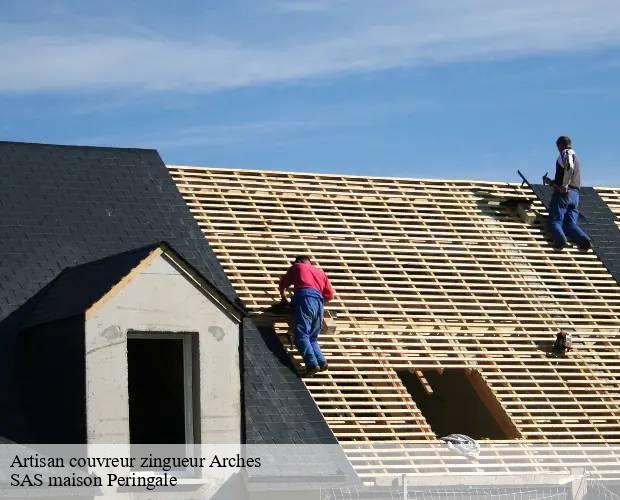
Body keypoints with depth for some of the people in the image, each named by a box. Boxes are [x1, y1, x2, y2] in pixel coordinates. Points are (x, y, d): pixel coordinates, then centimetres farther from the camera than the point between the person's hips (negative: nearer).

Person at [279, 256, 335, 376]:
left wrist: (284, 297, 50)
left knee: (301, 335, -15)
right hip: (319, 301, 5)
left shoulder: (297, 267, 26)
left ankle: (312, 364, -32)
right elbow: (330, 295, 24)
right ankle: (321, 362, -9)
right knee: (312, 338, 13)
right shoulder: (321, 272, 33)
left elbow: (282, 284, 33)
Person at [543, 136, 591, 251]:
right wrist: (550, 182, 46)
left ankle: (561, 239, -40)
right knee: (570, 223, -3)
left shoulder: (566, 153, 1)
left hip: (563, 193, -8)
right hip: (575, 195, 8)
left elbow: (569, 167, -23)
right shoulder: (576, 158, 29)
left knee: (555, 221, -12)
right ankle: (584, 240, -29)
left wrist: (564, 186, -21)